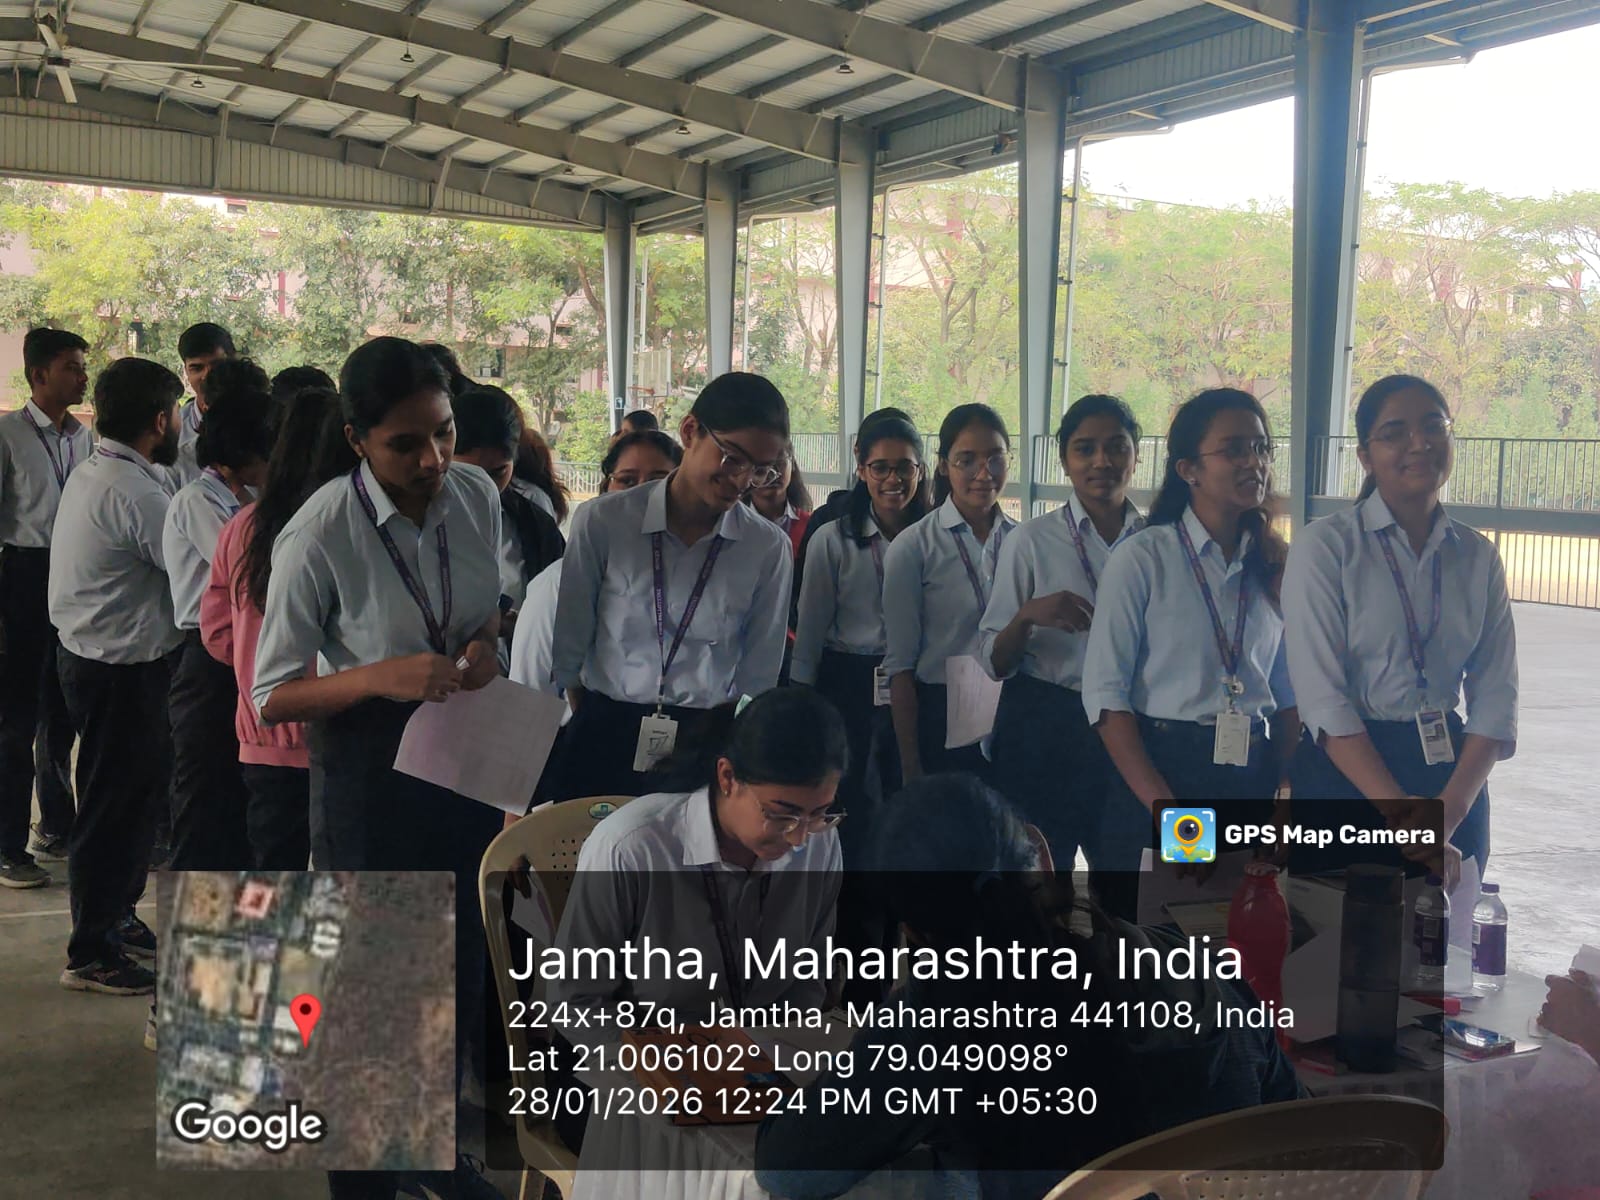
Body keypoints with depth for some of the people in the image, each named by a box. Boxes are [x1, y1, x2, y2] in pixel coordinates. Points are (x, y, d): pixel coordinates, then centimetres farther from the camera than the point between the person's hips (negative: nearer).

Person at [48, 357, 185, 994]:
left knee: (138, 792, 22)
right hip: (120, 671, -10)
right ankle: (91, 955, 16)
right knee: (114, 807, 2)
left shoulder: (89, 475, 8)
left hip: (86, 652, 10)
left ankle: (115, 918, 39)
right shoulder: (136, 493, -24)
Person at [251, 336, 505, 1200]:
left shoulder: (477, 494, -10)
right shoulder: (319, 536, -23)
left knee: (460, 962, 20)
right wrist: (380, 679, -32)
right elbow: (271, 697, -16)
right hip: (369, 755, -5)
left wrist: (487, 638, -12)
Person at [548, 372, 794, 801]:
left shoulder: (769, 548, -4)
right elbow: (569, 649, 2)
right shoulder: (602, 522, -6)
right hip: (604, 742, 0)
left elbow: (758, 677, 3)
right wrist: (593, 731, 5)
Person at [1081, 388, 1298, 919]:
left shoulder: (1276, 566, 9)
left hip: (1253, 781, 4)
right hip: (1157, 771, -4)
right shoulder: (1143, 558, -6)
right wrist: (1165, 808, -16)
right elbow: (1104, 692, -11)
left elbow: (1288, 694, 11)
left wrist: (1281, 790, -3)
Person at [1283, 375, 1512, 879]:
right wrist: (1400, 809, -21)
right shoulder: (1325, 545, -8)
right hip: (1345, 772, -4)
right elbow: (1320, 695, -15)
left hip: (1454, 775, 4)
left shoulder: (1479, 556, 6)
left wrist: (1451, 806, -15)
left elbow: (1495, 695, 0)